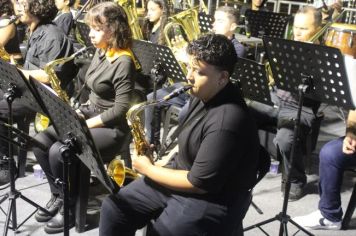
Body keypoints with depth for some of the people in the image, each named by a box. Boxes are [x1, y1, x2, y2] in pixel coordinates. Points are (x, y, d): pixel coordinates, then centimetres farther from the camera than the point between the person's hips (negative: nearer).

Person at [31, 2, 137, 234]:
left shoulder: (123, 62, -19)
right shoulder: (100, 52, 8)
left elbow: (120, 109, -23)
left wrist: (85, 124, -19)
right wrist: (79, 113, 2)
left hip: (112, 128, -9)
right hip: (90, 116, 9)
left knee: (59, 151, -25)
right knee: (40, 141, -6)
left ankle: (71, 206, -3)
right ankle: (58, 195, 10)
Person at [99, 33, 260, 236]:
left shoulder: (226, 122, -29)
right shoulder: (205, 95, 1)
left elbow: (199, 183, -24)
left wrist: (149, 169, -14)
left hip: (211, 199, -9)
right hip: (182, 173, 9)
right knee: (113, 208, 2)